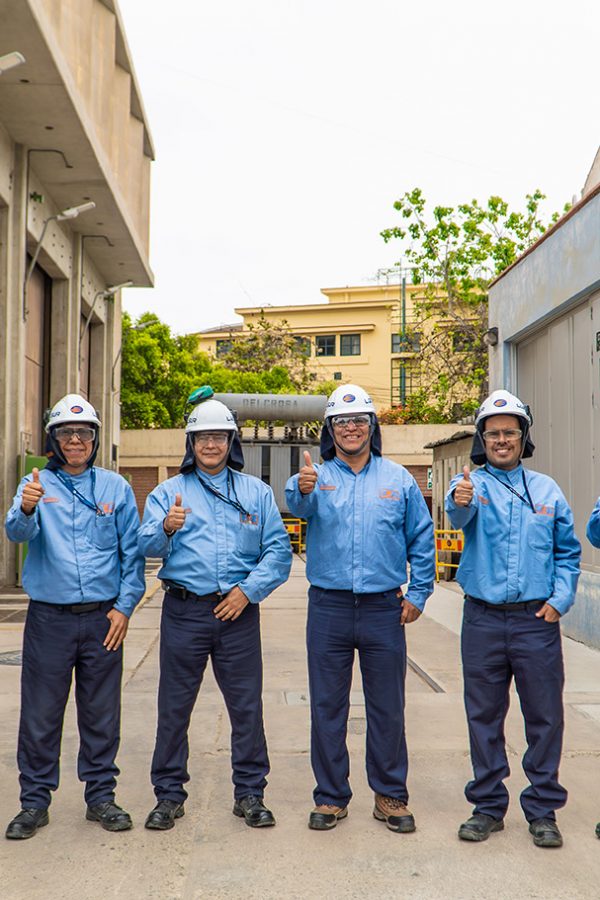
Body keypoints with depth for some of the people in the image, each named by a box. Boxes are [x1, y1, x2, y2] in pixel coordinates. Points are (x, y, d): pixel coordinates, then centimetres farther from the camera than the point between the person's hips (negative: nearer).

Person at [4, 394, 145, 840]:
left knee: (102, 713, 10)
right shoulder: (38, 483, 2)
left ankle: (101, 795, 25)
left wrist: (124, 606, -2)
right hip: (49, 618, -1)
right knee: (40, 715, 6)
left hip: (103, 618, 1)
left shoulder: (115, 487, 5)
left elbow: (133, 552, 6)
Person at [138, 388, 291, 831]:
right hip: (184, 610, 0)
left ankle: (250, 793, 20)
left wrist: (249, 589, -10)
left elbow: (278, 550, 3)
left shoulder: (257, 492, 9)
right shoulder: (169, 491, 8)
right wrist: (166, 528, -29)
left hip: (238, 611, 1)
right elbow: (147, 544, -7)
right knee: (174, 706, 6)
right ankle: (169, 794, 21)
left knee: (247, 706, 5)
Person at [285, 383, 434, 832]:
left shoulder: (398, 478, 4)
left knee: (387, 708, 9)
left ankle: (391, 795, 25)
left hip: (384, 608, 1)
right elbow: (300, 504, -24)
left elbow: (422, 539, 11)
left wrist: (418, 594, 5)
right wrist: (302, 489, -47)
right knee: (327, 707, 8)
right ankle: (331, 797, 23)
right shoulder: (318, 476, 0)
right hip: (328, 607, 0)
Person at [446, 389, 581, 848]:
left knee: (545, 717, 6)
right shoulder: (472, 484, 0)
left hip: (537, 621, 1)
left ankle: (543, 809, 22)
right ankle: (488, 806, 24)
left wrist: (560, 599, -2)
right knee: (484, 717, 9)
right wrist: (460, 501, -48)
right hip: (483, 620, -1)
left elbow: (568, 551, 12)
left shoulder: (546, 490, 7)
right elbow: (458, 516, -24)